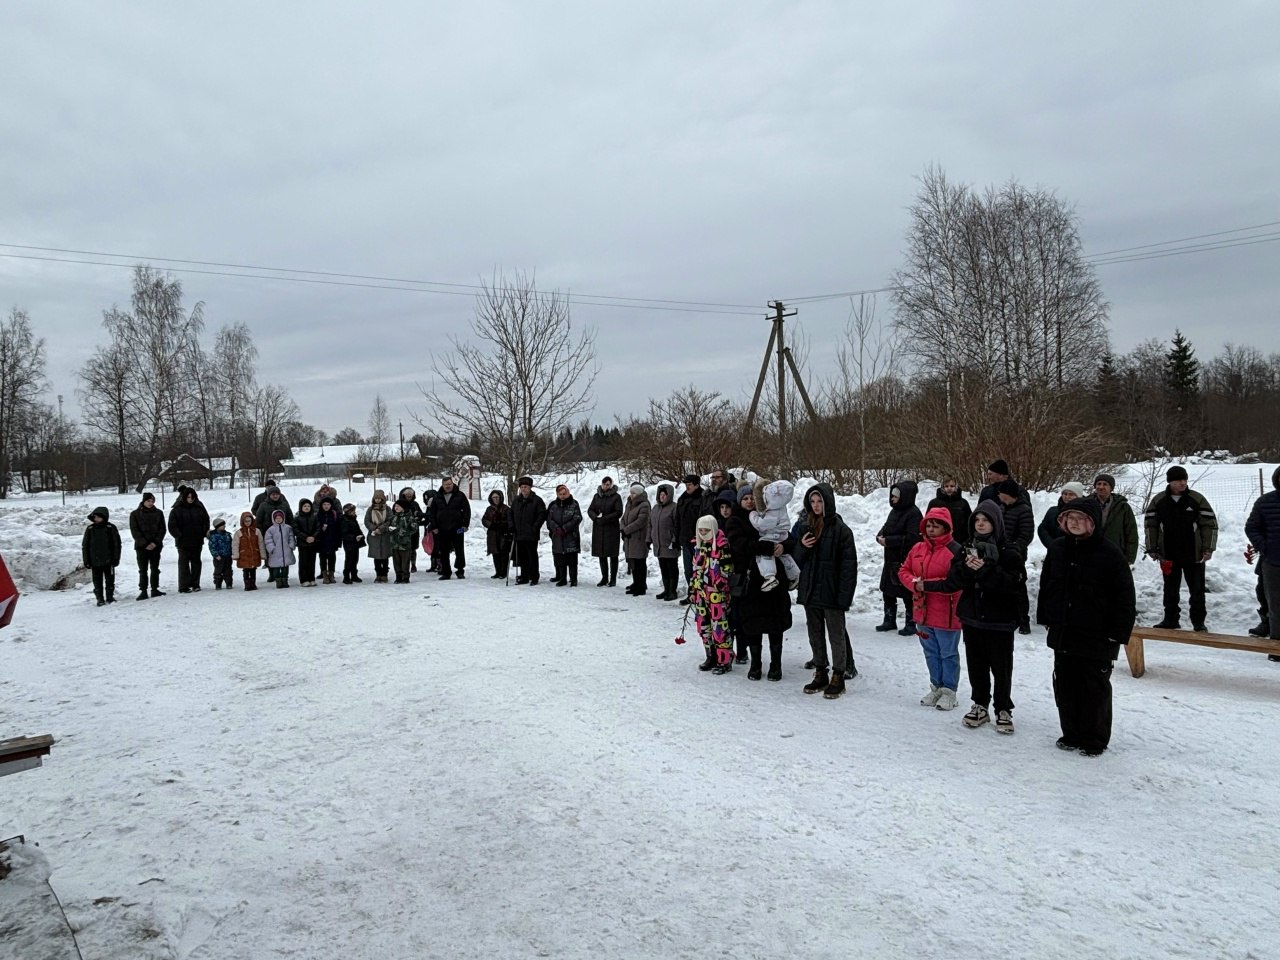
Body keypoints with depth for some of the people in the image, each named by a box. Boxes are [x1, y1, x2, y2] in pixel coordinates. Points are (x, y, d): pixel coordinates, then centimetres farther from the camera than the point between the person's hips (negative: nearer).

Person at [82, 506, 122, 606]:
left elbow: (117, 544, -1)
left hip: (108, 560, -1)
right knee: (97, 582, 5)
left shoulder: (111, 528, -3)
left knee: (110, 580, 8)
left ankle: (110, 597, 21)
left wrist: (116, 558, -5)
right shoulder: (90, 529, 2)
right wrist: (86, 560, 2)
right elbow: (84, 545, 6)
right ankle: (100, 599, 13)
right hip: (95, 561, 1)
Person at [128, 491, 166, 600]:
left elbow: (162, 529, 5)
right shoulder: (135, 514, 1)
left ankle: (155, 589, 12)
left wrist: (155, 542, -9)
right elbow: (134, 531, -4)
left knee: (155, 569, 6)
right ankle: (143, 591, 0)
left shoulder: (158, 513, 7)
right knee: (143, 570, -2)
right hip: (141, 546, -2)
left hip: (156, 545, 2)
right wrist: (145, 544, -12)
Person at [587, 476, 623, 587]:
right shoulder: (597, 496, 11)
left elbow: (618, 512, -10)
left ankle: (613, 579, 7)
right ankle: (604, 578, 16)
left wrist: (604, 518, -17)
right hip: (598, 529, 4)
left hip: (612, 529, -4)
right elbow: (590, 510, 8)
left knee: (613, 555, 0)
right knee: (601, 555, 7)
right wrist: (596, 517, -12)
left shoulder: (616, 497, -3)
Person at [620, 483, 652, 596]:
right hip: (629, 539, 9)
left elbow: (640, 522, -19)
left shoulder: (644, 505, -12)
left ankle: (641, 588, 0)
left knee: (639, 564, -5)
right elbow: (624, 518, 15)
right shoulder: (629, 504, 16)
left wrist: (626, 530, -16)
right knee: (632, 563, 14)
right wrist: (622, 528, -5)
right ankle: (636, 585, 25)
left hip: (639, 539, -9)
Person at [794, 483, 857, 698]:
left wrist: (844, 594, -18)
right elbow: (797, 560, 14)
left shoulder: (840, 529, -10)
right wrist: (802, 547, -9)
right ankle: (820, 674, 26)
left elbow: (849, 564, -12)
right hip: (810, 591, 6)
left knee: (836, 635, 5)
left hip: (831, 592, -6)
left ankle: (838, 677, 14)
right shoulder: (806, 527, 9)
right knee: (815, 635, 14)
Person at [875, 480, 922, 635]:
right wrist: (880, 536, -5)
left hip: (906, 561, -8)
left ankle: (911, 624, 17)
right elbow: (886, 527, 18)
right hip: (891, 559, 8)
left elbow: (912, 538, -23)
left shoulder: (914, 513, -16)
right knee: (888, 590, 15)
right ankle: (890, 621, 29)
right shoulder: (895, 511, 9)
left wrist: (888, 541, -21)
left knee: (908, 594, 3)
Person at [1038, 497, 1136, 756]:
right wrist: (1045, 617, 11)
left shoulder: (1109, 553, -12)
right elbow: (1046, 585, 13)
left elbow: (1124, 597, -10)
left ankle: (1095, 740, 21)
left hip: (1097, 637, -5)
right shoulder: (1057, 549, 3)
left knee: (1095, 688, 7)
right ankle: (1071, 735, 28)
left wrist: (1118, 632, -12)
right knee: (1064, 685, 13)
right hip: (1063, 633, 5)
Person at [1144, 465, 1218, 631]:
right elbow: (1150, 525, 5)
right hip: (1168, 555, 1)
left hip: (1194, 555, -1)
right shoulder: (1158, 500, 0)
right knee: (1170, 590, 11)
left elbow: (1210, 524, -2)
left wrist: (1208, 549, -8)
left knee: (1197, 590, 6)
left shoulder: (1197, 499, -4)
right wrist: (1152, 549, 2)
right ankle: (1171, 619, 21)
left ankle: (1198, 622, 16)